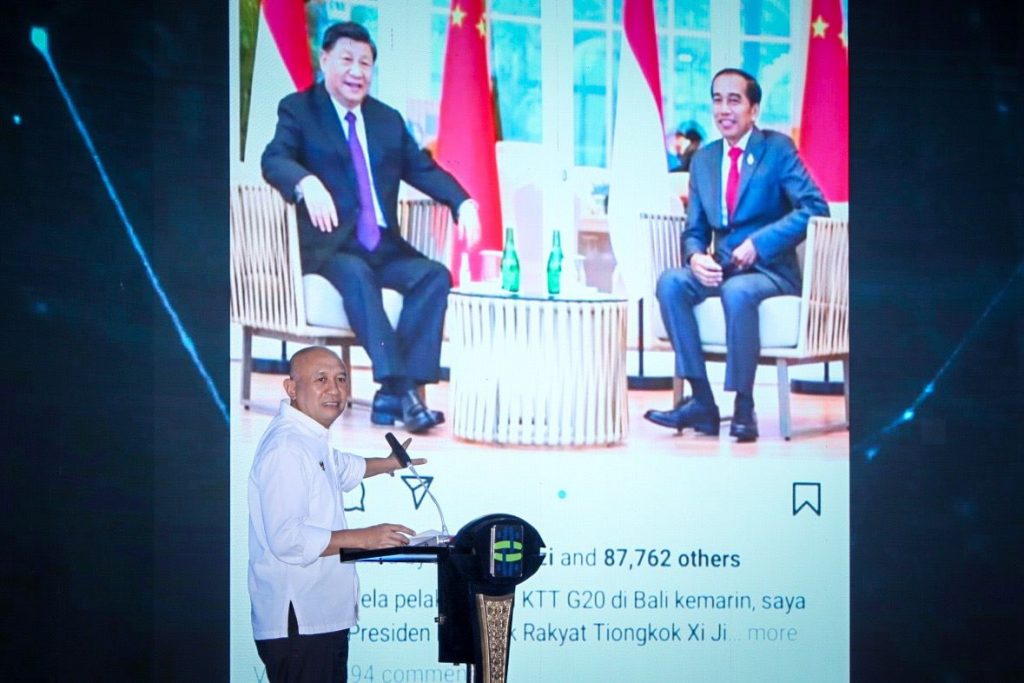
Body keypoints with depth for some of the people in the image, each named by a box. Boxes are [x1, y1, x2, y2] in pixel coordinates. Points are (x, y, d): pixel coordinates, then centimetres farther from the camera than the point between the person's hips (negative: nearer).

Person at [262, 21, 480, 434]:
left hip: (383, 247, 5)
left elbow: (423, 169, 17)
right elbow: (274, 160, -11)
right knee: (356, 274, -36)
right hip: (327, 247, -5)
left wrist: (463, 202, -4)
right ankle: (400, 387, -43)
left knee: (435, 275, -22)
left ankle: (392, 396, -29)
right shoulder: (298, 109, 6)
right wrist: (307, 182, -35)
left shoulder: (388, 120, 22)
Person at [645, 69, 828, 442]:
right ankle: (702, 402, -22)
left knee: (737, 291, -37)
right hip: (721, 268, 5)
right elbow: (694, 229, 14)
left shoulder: (777, 148, -3)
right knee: (670, 282, -23)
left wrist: (758, 243, -21)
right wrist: (695, 256, -11)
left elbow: (815, 207, -13)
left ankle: (743, 407, -24)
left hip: (769, 269, -5)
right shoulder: (703, 159, 12)